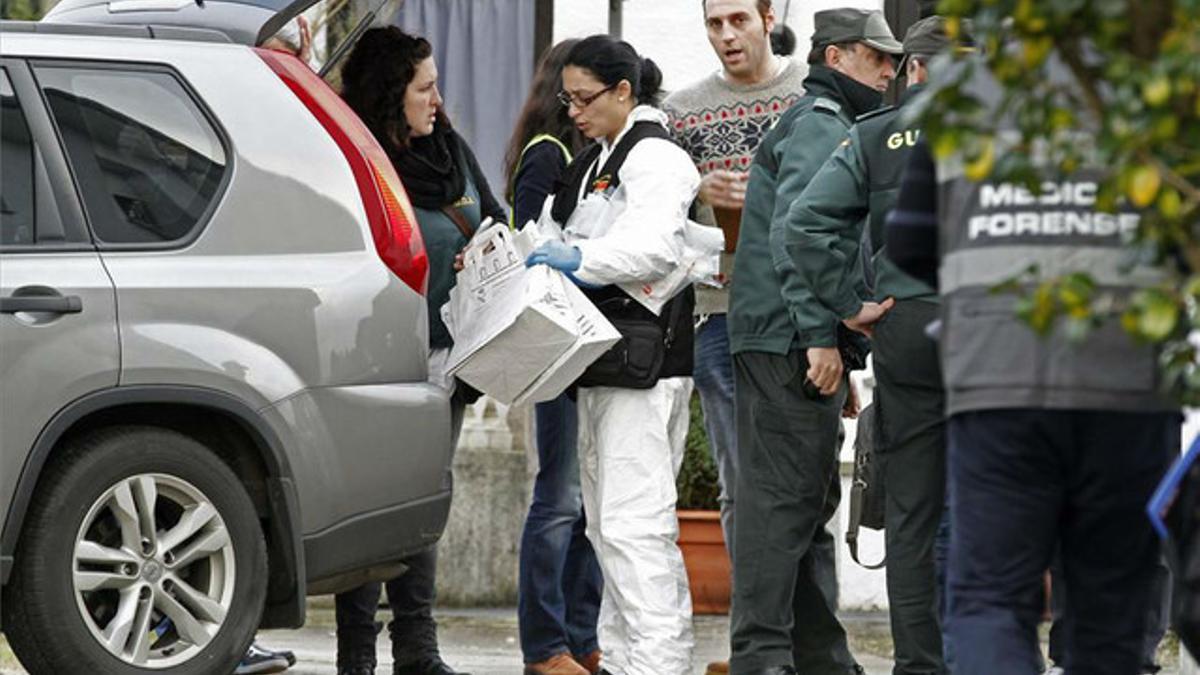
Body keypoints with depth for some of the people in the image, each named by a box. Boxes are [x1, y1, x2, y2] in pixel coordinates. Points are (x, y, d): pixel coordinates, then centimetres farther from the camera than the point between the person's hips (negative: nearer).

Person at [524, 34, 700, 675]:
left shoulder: (652, 154, -9)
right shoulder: (596, 158, 21)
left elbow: (658, 244, -23)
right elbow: (576, 242, 24)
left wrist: (578, 258, -28)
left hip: (644, 355, -11)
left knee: (633, 522, -15)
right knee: (606, 522, 11)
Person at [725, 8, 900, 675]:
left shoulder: (827, 125, 24)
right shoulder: (820, 126, -10)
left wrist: (832, 338, 24)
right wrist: (819, 334, -25)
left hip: (792, 343, 11)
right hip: (791, 341, -11)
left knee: (811, 500, 13)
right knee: (782, 495, -11)